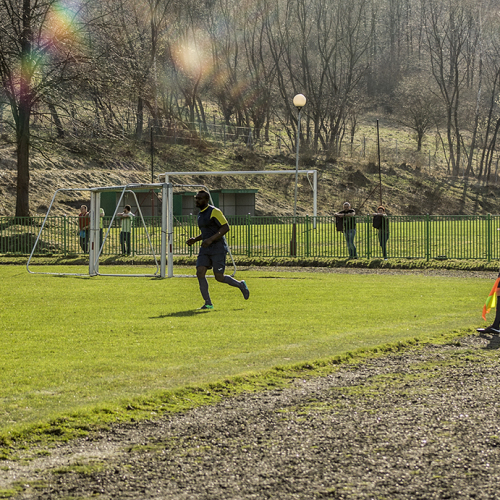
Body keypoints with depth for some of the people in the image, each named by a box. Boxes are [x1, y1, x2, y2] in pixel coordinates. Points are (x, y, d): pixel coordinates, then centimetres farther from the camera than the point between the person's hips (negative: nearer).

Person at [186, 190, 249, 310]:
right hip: (205, 250, 8)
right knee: (200, 272, -10)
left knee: (219, 277, -8)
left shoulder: (214, 212, -10)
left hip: (218, 248, -8)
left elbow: (226, 227, -17)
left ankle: (241, 285, 21)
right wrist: (195, 239, 12)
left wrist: (211, 239, -24)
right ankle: (208, 303, -5)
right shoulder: (200, 215, 18)